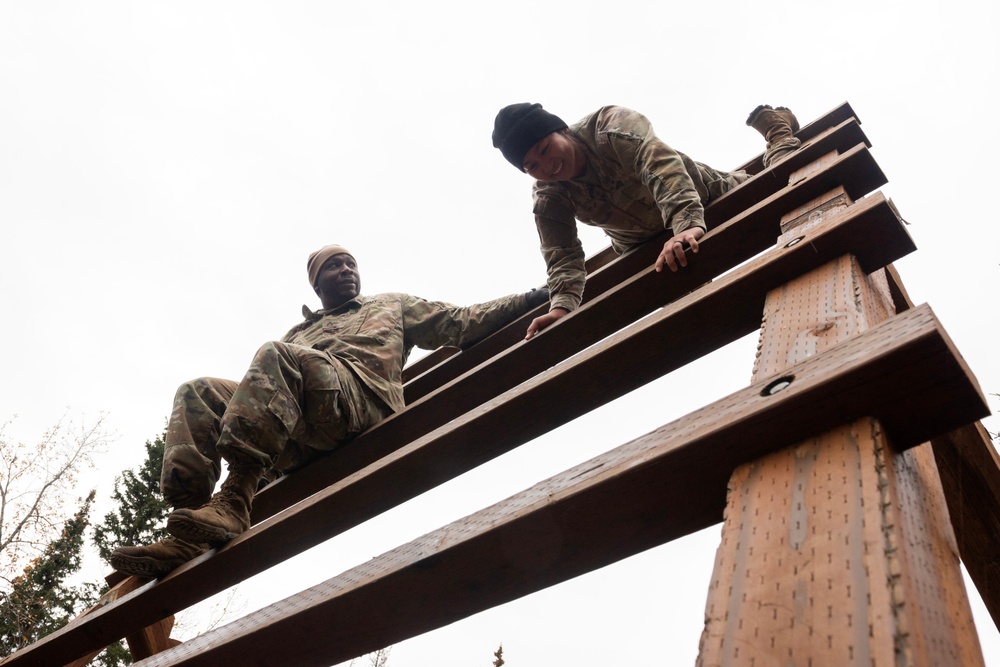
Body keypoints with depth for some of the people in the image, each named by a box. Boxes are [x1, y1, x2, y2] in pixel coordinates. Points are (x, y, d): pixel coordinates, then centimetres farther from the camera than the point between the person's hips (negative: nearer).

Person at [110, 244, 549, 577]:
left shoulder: (392, 306, 32)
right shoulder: (298, 334, 41)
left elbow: (463, 322, 21)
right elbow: (268, 383, 31)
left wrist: (531, 299, 8)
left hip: (361, 404, -5)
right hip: (297, 438, 5)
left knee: (276, 355, -29)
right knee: (196, 393, -10)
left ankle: (232, 503, -40)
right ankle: (187, 539, -27)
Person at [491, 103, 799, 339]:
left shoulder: (611, 125, -34)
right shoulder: (548, 199, -22)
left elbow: (660, 164, -48)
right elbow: (563, 257, -27)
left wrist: (688, 223, -64)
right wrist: (562, 304, -47)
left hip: (705, 195, -3)